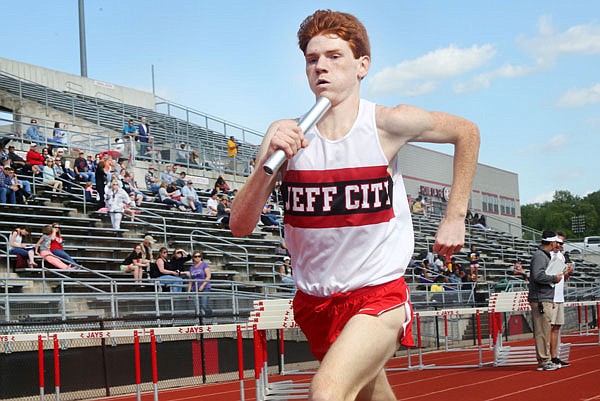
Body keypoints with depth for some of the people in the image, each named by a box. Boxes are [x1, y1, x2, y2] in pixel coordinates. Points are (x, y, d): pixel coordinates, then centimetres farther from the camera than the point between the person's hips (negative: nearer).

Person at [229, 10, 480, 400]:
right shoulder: (285, 135, -6)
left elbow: (467, 132, 7)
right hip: (315, 301, 4)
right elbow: (240, 226, -10)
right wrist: (268, 163, -26)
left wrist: (455, 217, 3)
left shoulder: (389, 123, -11)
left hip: (380, 294, -4)